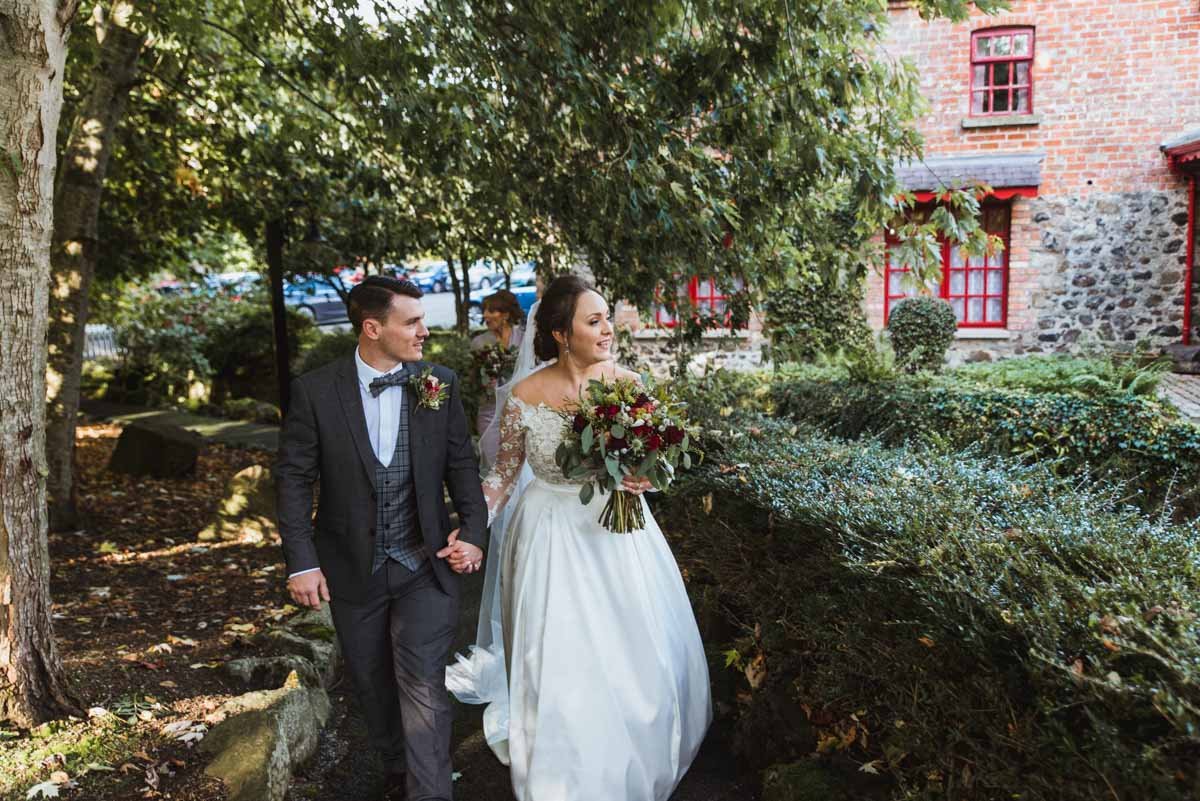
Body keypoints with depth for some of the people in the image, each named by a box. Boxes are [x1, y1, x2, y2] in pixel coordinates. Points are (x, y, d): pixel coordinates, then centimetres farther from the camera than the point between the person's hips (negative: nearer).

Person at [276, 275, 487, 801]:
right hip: (353, 571, 1)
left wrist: (474, 532, -8)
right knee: (373, 685, 18)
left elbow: (462, 465, 2)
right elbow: (294, 478, -6)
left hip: (426, 566, -1)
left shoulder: (440, 384, -6)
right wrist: (301, 562, -9)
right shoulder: (315, 391, -10)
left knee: (423, 687, -6)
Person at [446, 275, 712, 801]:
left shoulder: (628, 385, -9)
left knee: (635, 655, 14)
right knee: (559, 664, 7)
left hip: (617, 530, 2)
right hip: (552, 536, -2)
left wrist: (641, 478, -21)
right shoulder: (524, 395, -13)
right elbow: (504, 473, -1)